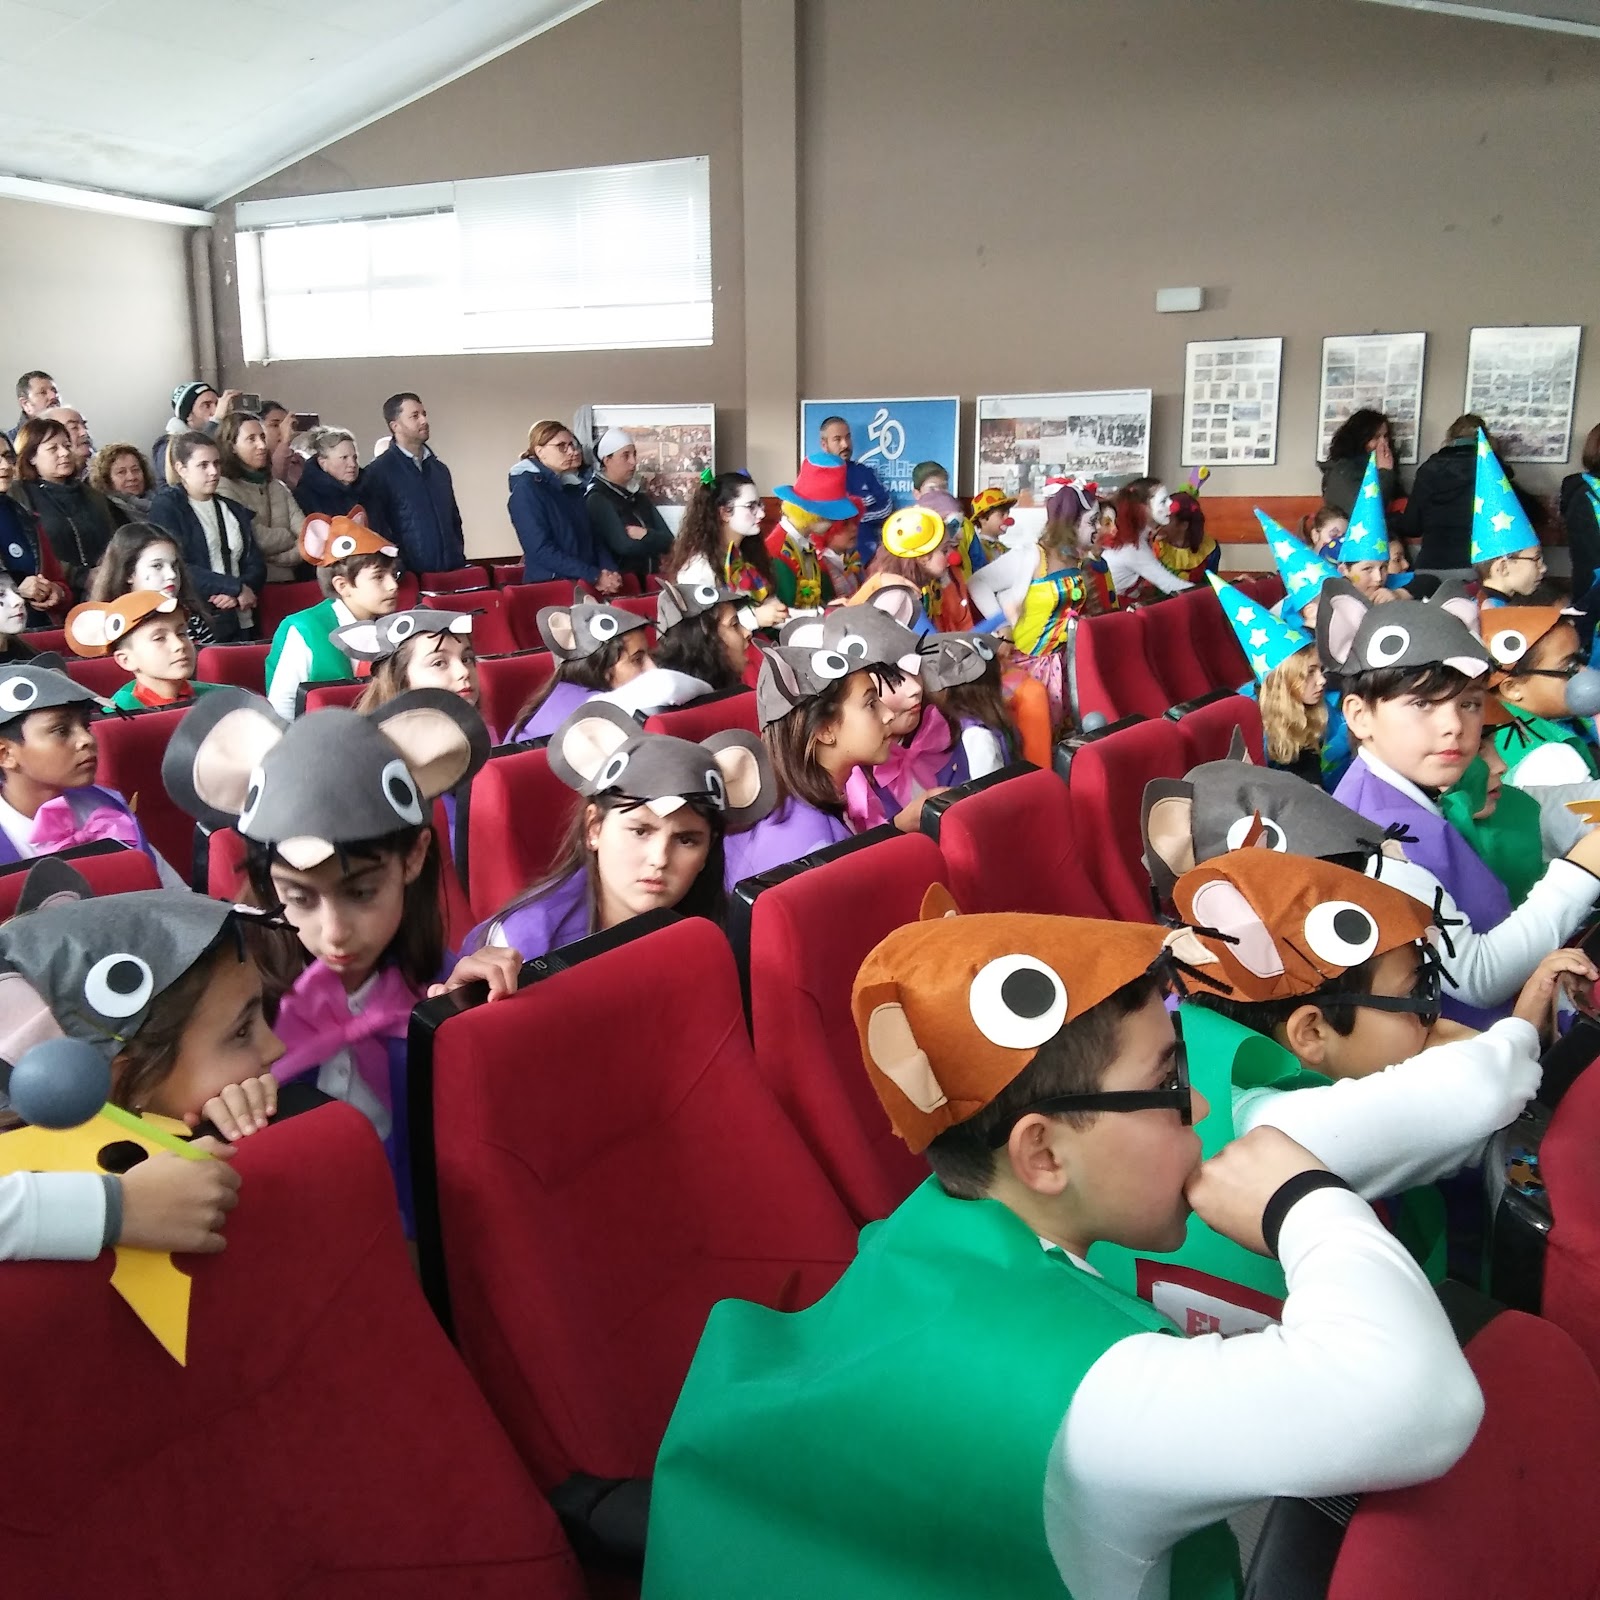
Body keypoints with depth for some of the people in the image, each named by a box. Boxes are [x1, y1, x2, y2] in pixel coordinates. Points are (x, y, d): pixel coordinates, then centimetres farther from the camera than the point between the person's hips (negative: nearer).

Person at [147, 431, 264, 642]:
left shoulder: (234, 510, 17)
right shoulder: (165, 506, 0)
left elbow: (256, 564, 9)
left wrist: (238, 594, -11)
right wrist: (236, 587, -14)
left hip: (241, 623, 5)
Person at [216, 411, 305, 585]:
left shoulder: (277, 486, 19)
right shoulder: (223, 487, -4)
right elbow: (257, 539, -13)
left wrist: (288, 556, -10)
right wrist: (295, 540, 3)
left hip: (287, 580, 6)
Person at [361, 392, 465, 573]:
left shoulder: (440, 469, 15)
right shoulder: (379, 471, -5)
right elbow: (376, 527, -8)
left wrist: (459, 559, 12)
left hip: (452, 570, 6)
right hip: (411, 574, -5)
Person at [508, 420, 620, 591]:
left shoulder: (572, 487, 13)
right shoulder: (526, 489, -9)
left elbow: (590, 537, 14)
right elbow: (542, 550, -18)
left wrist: (609, 570, -6)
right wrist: (594, 577, -20)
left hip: (585, 587, 7)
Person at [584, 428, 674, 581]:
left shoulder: (639, 496, 16)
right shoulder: (597, 500, -5)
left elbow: (668, 540, 8)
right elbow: (625, 546, -15)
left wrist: (645, 535, -9)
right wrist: (653, 539, 0)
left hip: (650, 578, 5)